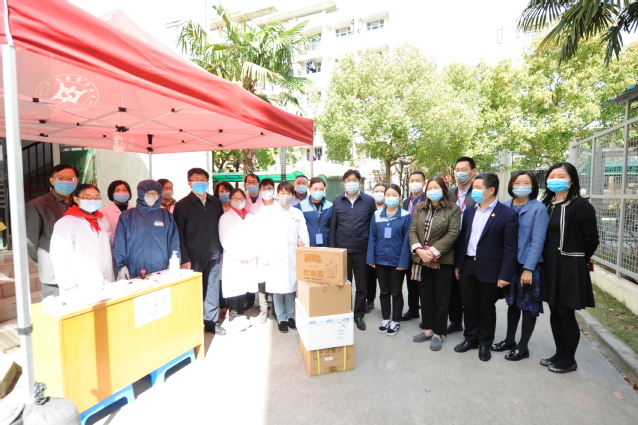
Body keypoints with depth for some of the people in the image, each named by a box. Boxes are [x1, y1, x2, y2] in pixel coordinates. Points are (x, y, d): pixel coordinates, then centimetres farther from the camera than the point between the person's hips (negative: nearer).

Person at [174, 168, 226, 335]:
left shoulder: (216, 203, 9)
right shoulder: (182, 205, -2)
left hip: (213, 255, 3)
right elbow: (179, 234, -5)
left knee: (213, 289, 9)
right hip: (193, 256, -3)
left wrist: (222, 250, 6)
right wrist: (184, 258, -9)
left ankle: (212, 321, 25)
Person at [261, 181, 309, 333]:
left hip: (292, 256, 2)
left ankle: (289, 315, 25)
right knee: (277, 288, 3)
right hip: (275, 257, -1)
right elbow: (264, 236, -2)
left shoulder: (298, 213, 7)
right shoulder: (269, 213, 2)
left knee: (291, 286, 7)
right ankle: (281, 318, 19)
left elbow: (304, 235, 4)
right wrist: (265, 257, -7)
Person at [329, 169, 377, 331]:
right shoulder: (337, 201, 4)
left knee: (362, 286, 11)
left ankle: (359, 315, 27)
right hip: (342, 249, 1)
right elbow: (333, 226, 5)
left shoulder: (369, 201, 0)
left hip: (361, 250, 0)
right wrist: (332, 248, 0)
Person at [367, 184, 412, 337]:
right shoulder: (377, 215, 1)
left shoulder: (406, 216, -6)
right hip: (380, 260, 3)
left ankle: (396, 321, 28)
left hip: (397, 261, -2)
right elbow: (372, 237, 1)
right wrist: (371, 258, -4)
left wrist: (403, 261, -13)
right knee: (383, 292, 15)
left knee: (396, 292, 12)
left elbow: (407, 240, -8)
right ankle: (386, 319, 32)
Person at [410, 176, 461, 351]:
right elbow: (413, 230, 2)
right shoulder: (420, 208, 8)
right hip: (422, 260, 5)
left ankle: (438, 334, 22)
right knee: (425, 297, 15)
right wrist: (419, 250, -14)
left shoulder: (453, 210, -5)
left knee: (441, 299, 8)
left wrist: (433, 251, -19)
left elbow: (452, 234, -14)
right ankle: (428, 329, 30)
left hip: (442, 261, -4)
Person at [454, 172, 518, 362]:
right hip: (467, 266, 5)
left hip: (489, 270, -4)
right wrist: (457, 265, 9)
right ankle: (470, 339, 34)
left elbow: (510, 248, -11)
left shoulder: (508, 215, -10)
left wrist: (505, 275, -14)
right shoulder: (469, 212, 7)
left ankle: (485, 344, 31)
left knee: (487, 310, 12)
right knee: (469, 307, 16)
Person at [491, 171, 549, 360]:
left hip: (528, 266, -4)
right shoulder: (505, 206, 1)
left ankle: (522, 348, 23)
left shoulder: (538, 209, -10)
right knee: (512, 303, 17)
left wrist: (528, 269, -18)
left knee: (528, 306, 10)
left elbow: (537, 241, -14)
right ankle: (509, 340, 32)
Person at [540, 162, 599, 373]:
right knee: (554, 312, 15)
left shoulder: (580, 206, -11)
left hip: (570, 268, -6)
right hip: (549, 266, 6)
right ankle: (560, 353, 30)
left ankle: (569, 360, 22)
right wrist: (548, 260, 8)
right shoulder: (547, 205, 8)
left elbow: (591, 240, -9)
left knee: (566, 314, 4)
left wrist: (576, 261, 2)